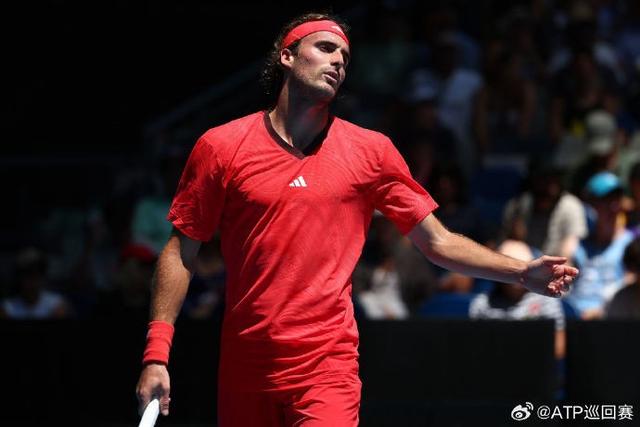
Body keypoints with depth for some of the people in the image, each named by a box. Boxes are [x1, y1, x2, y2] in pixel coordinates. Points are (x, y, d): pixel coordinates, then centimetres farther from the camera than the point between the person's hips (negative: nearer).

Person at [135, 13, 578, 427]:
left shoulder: (372, 151, 5)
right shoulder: (221, 146, 2)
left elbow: (438, 242, 9)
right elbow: (182, 251, 5)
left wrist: (522, 272, -4)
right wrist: (157, 354, -2)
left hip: (327, 366, -1)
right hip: (243, 368, 1)